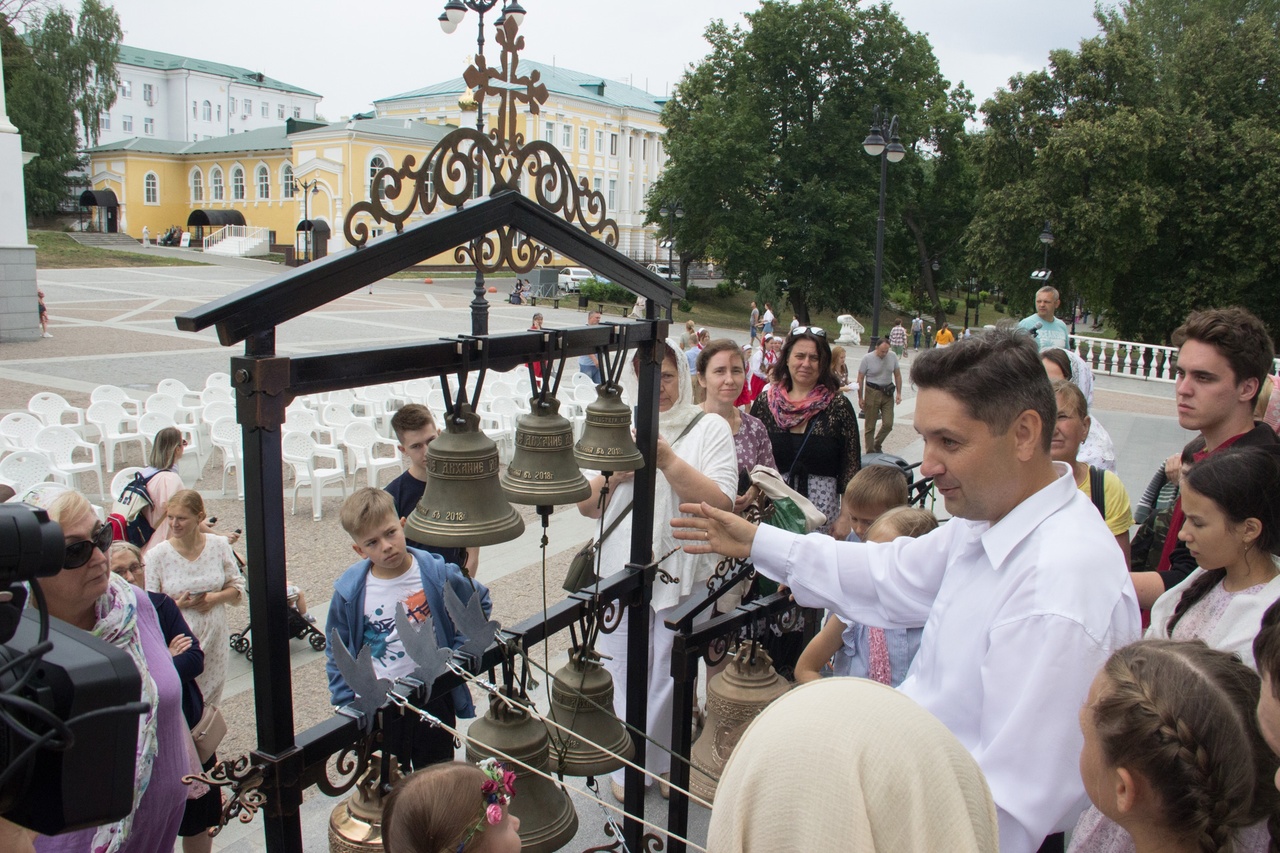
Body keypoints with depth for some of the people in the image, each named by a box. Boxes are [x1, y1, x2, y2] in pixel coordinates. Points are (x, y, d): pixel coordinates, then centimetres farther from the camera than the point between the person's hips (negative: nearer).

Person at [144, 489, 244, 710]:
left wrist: (216, 598, -13)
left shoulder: (219, 545, -3)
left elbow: (237, 586, 6)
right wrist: (177, 605, -22)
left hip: (215, 641, 3)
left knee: (211, 704, 15)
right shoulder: (156, 555, -10)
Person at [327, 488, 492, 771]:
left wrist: (462, 650, -3)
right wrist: (348, 706, -3)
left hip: (434, 702, 0)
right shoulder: (350, 591, -10)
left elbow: (480, 604, 6)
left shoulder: (437, 574, -12)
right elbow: (336, 655, 2)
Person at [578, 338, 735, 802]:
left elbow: (721, 503, -14)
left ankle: (665, 762, 32)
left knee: (670, 676, 9)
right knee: (624, 675, 11)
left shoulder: (709, 428, -2)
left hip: (681, 575, -2)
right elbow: (587, 504, 5)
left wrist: (667, 459, -22)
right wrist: (616, 471, -14)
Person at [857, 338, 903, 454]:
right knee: (870, 426, 3)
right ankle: (870, 452, 13)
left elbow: (897, 375, 10)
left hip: (888, 394, 3)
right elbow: (860, 378, -5)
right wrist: (860, 398, -5)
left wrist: (899, 393, 5)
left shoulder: (893, 357, 0)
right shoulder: (867, 358, -9)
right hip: (872, 393, -3)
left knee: (888, 424, -1)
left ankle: (877, 445, 24)